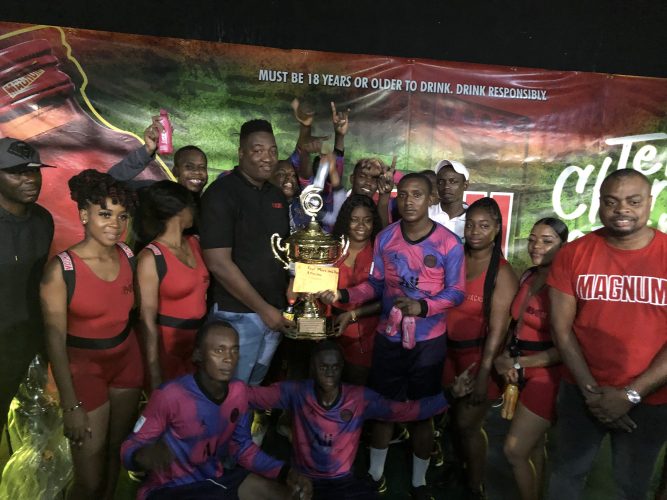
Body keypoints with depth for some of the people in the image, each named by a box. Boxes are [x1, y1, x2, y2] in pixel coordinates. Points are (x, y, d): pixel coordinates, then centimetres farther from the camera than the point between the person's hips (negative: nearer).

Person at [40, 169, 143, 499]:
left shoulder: (127, 256, -6)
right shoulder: (61, 269, -20)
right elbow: (55, 340, -16)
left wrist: (150, 368, 6)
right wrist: (71, 405, -15)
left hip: (127, 360, 5)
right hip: (84, 367, -4)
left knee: (117, 449, 21)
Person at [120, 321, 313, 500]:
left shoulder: (239, 391, -5)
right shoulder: (169, 395, -24)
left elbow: (243, 446, 4)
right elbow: (130, 448, -17)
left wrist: (286, 472, -8)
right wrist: (144, 456, -41)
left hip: (215, 477, 6)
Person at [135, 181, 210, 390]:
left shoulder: (194, 243, 4)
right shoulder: (151, 258, -15)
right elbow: (148, 320, -14)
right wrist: (155, 376, -13)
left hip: (201, 340, 6)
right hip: (169, 345, -6)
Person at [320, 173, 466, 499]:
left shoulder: (448, 244, -11)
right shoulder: (385, 238, -2)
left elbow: (456, 292, -10)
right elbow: (376, 283, 4)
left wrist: (421, 307, -26)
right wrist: (343, 295, -11)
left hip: (428, 341, -2)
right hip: (388, 337, 2)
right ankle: (375, 473, 36)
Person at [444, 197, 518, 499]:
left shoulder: (502, 272, -13)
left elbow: (498, 328, -15)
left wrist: (483, 372, -18)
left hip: (478, 354, -4)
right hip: (449, 349, 4)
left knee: (468, 423, 6)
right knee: (455, 416, 16)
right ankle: (462, 469, 43)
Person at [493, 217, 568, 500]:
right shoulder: (527, 277, 6)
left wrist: (518, 364, -15)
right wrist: (504, 357, -3)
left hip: (546, 374, -7)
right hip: (521, 372, 7)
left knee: (514, 451, -1)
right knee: (534, 447, 19)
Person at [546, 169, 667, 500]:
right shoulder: (573, 254, -7)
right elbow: (561, 327, -6)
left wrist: (631, 394, -15)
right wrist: (591, 389, -11)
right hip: (581, 392, 1)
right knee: (568, 473, 18)